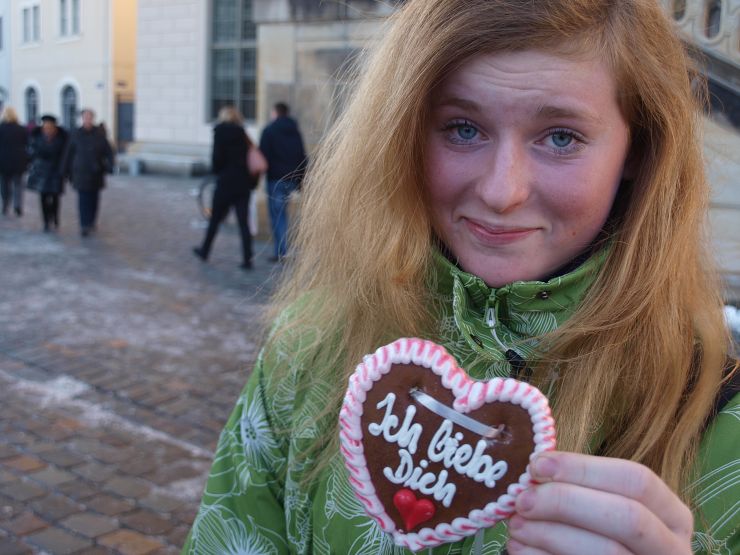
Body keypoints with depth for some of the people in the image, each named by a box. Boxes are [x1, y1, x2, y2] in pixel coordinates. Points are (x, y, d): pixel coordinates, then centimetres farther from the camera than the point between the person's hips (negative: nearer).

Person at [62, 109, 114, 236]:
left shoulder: (99, 134, -2)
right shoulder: (76, 134, -2)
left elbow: (108, 152, 1)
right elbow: (69, 153, 3)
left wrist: (109, 167, -8)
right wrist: (67, 170, 4)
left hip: (96, 173, 1)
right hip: (80, 172, -1)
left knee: (94, 199, 11)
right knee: (83, 200, -7)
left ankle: (91, 222, 27)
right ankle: (84, 226, -8)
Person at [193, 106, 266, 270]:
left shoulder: (221, 131, -4)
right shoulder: (243, 133, 7)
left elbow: (217, 156, -10)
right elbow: (252, 157, 0)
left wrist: (216, 170, 9)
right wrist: (252, 182, 4)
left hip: (226, 182, -3)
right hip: (243, 184, 3)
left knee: (215, 219, 12)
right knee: (243, 223, 3)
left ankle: (205, 251, 26)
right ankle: (247, 259, -1)